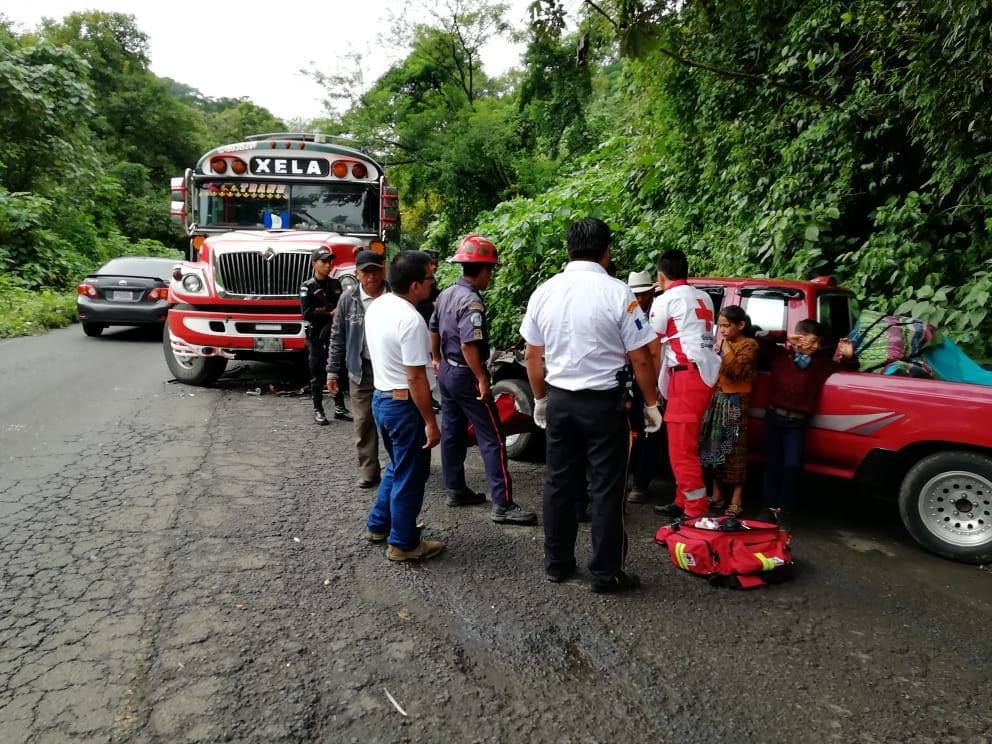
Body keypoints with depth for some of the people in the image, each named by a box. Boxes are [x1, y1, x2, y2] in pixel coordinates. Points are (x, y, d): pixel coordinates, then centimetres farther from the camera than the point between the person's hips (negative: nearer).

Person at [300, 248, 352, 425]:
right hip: (316, 337, -4)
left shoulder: (335, 284, 9)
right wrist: (330, 314, -14)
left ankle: (339, 408, 19)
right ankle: (318, 410, 12)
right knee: (317, 374, 3)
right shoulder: (307, 287, -6)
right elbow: (307, 313, -15)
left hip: (335, 335, 4)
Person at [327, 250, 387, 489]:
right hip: (362, 369, 1)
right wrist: (332, 371, 2)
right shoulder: (348, 299, -2)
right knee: (364, 421, 5)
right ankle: (368, 470, 17)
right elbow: (338, 337, 3)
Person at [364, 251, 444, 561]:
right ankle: (403, 544, 20)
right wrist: (431, 423, -17)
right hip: (404, 405, -9)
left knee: (396, 468, 25)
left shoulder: (376, 306, 3)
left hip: (381, 397, 9)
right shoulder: (411, 320, -25)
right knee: (410, 477, 6)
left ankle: (378, 526, 37)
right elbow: (415, 378, -24)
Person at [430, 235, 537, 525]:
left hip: (447, 371, 10)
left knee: (451, 433, 16)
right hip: (466, 375, -10)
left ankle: (455, 490, 26)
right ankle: (503, 505, -4)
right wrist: (482, 379, -23)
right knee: (493, 439, -5)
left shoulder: (446, 294, 8)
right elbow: (469, 344, -28)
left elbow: (433, 329, 18)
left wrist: (437, 359, 29)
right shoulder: (472, 301, -21)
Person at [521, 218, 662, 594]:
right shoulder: (618, 293, -13)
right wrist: (651, 404, 2)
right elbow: (640, 358, -11)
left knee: (558, 484, 14)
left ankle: (557, 563, 25)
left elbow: (533, 355, 8)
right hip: (603, 402, -4)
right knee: (606, 490, 6)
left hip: (559, 400, 5)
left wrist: (540, 399, 19)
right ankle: (605, 573, 14)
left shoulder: (544, 292, 1)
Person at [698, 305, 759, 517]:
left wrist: (725, 347, -17)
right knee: (715, 448, 8)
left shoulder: (749, 345, -6)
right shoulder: (723, 343, 15)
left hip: (736, 403, -7)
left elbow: (735, 370, -20)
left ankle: (735, 501, 2)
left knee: (734, 450, -4)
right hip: (718, 399, 7)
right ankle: (716, 495, 17)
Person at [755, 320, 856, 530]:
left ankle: (784, 510, 7)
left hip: (797, 423, 0)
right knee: (772, 465, 6)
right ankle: (769, 508, 15)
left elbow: (849, 367, 15)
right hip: (774, 417, 0)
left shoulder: (823, 362, 5)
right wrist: (785, 338, -5)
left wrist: (848, 356, -6)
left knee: (792, 466, -8)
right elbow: (760, 341, 5)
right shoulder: (780, 354, 2)